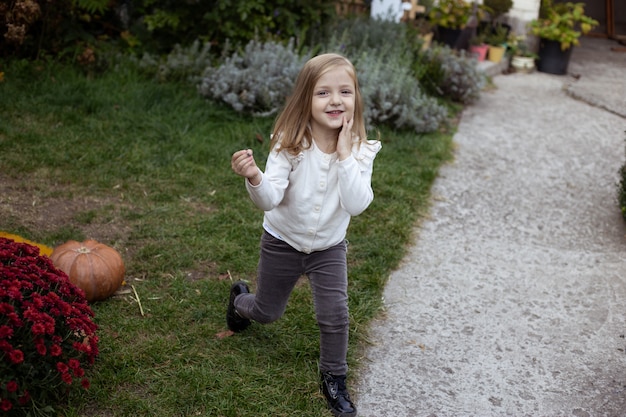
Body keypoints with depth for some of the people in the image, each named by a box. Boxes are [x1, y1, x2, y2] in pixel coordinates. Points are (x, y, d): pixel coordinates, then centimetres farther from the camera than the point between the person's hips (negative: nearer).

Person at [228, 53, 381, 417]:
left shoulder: (360, 150, -18)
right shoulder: (290, 143, -24)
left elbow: (357, 205, -29)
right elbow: (270, 200, -31)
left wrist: (345, 155, -34)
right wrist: (254, 178, -53)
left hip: (329, 247, 1)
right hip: (282, 243, -1)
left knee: (335, 315, -7)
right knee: (266, 313, 17)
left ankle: (334, 379, 20)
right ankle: (240, 298, 54)